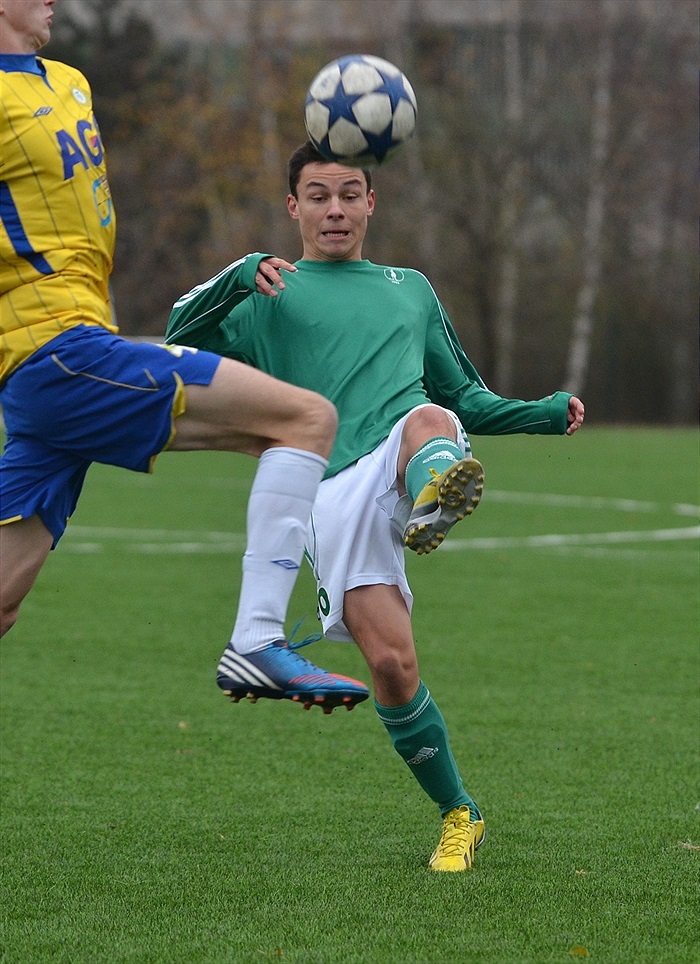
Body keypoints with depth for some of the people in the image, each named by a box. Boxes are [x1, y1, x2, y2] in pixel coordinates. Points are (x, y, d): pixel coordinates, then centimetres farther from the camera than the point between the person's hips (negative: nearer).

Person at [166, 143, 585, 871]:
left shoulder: (410, 287, 30)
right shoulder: (271, 295, 20)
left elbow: (463, 399, 35)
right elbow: (183, 339, 4)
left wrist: (544, 414, 18)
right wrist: (237, 278, -13)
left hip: (406, 455, 1)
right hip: (331, 492, -1)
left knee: (426, 420, -36)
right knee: (391, 663, -15)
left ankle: (436, 497, -71)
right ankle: (458, 816, 1)